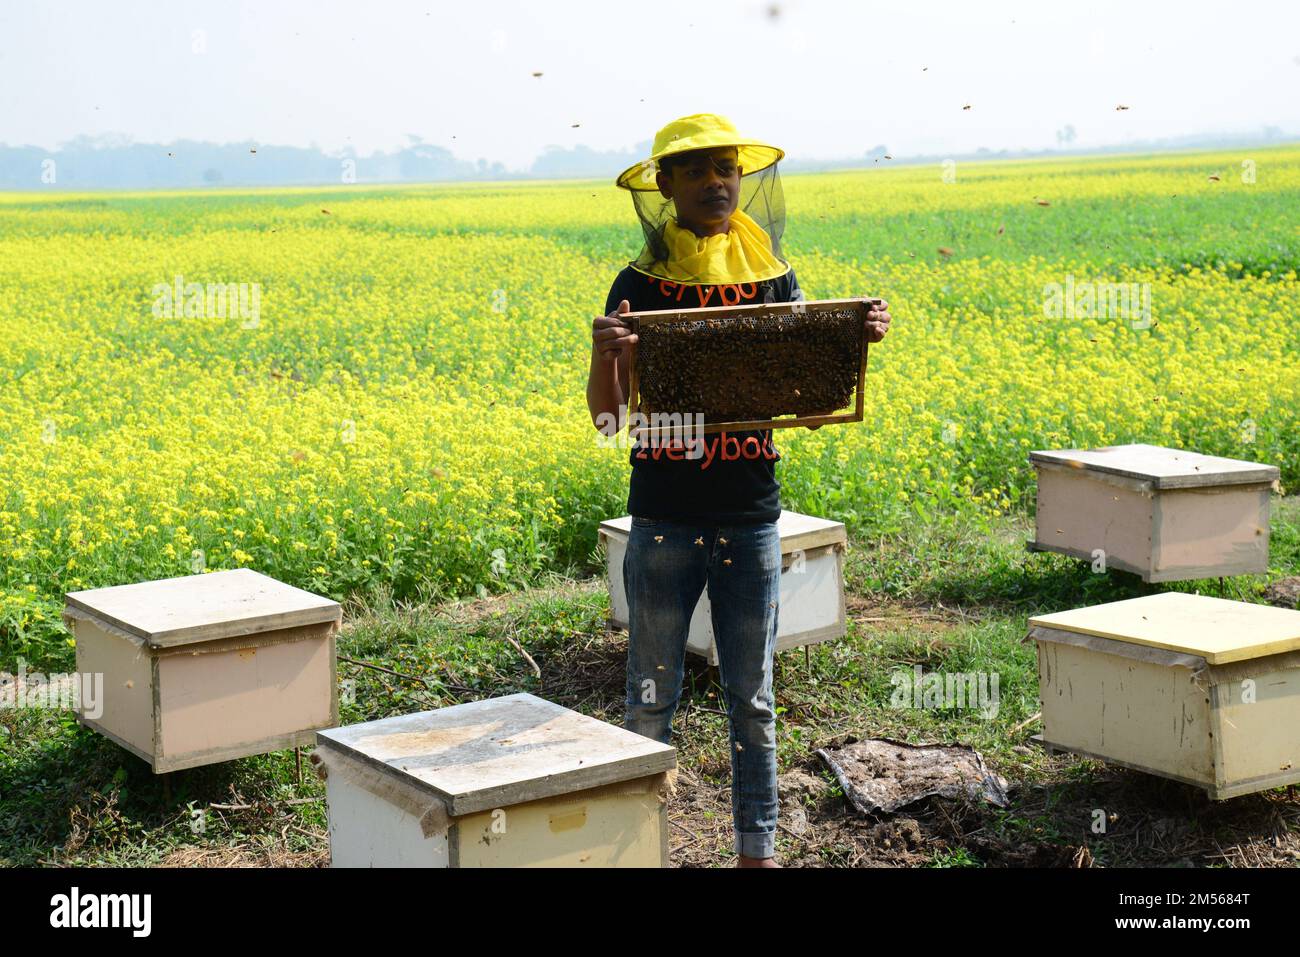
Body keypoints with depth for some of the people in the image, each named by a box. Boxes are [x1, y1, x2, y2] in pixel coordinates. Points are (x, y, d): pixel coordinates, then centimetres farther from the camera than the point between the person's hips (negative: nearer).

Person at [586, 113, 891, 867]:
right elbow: (607, 415, -10)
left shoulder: (773, 281, 3)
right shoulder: (642, 285, -4)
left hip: (751, 519, 2)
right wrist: (605, 352, -31)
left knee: (753, 699, 12)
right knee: (652, 699, 10)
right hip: (664, 521, -2)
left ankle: (759, 850, 25)